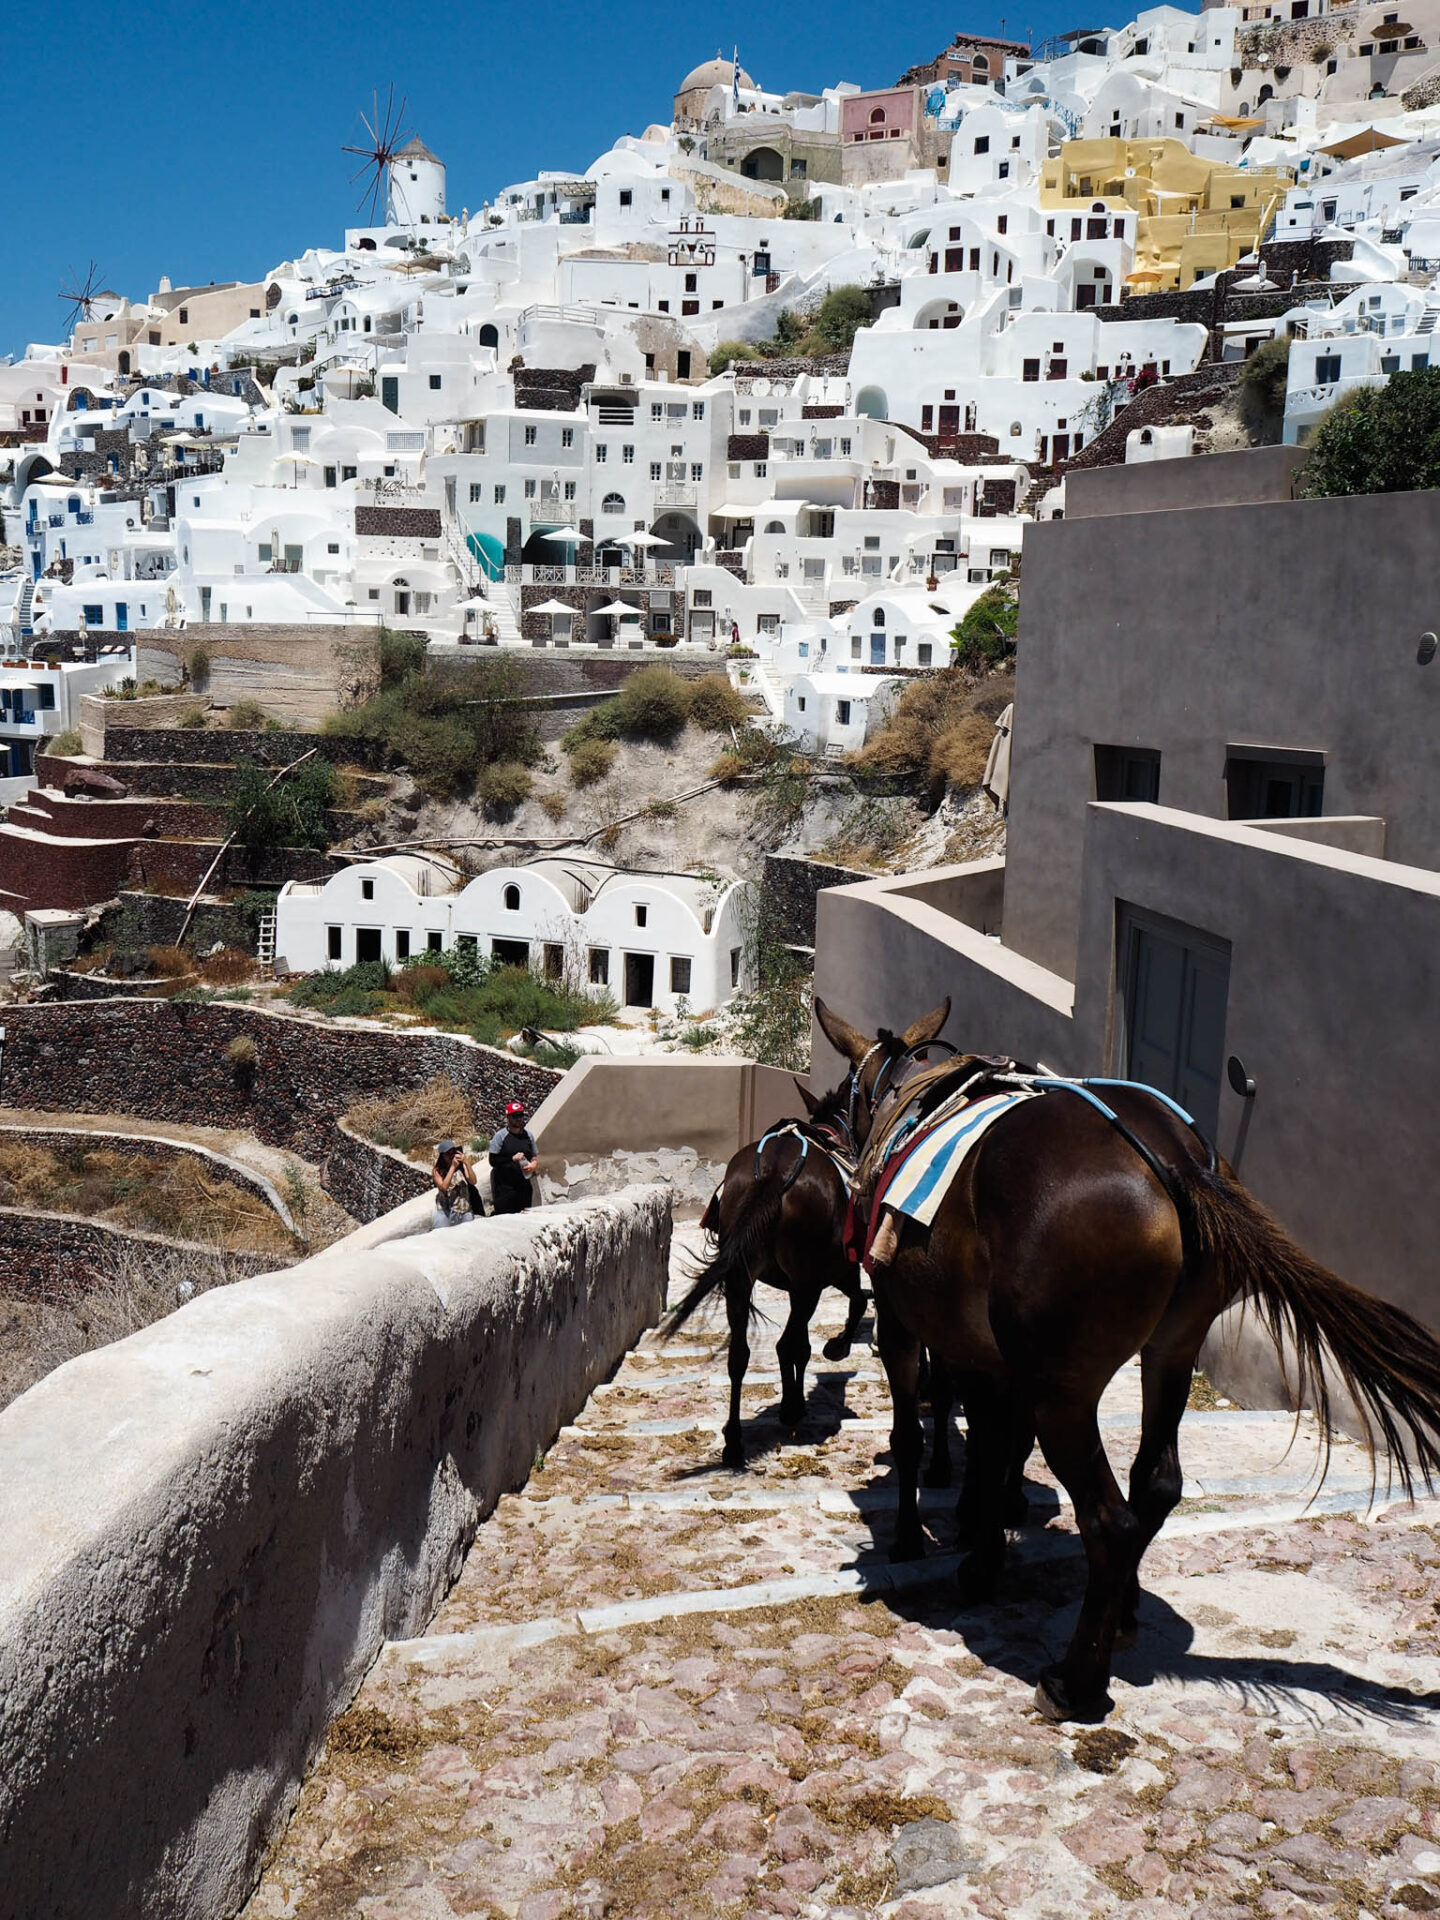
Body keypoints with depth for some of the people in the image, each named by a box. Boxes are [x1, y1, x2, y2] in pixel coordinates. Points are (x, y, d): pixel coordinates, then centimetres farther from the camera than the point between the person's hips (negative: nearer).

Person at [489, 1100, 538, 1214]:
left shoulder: (528, 1135, 13)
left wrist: (533, 1164, -2)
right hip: (505, 1187, -5)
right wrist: (512, 1158, -17)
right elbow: (493, 1161, -7)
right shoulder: (500, 1135, -3)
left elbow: (534, 1157, 21)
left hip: (524, 1187, 5)